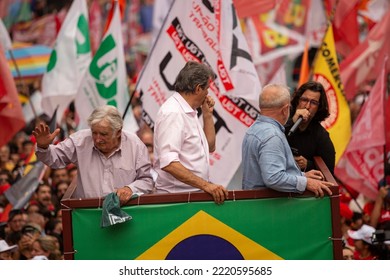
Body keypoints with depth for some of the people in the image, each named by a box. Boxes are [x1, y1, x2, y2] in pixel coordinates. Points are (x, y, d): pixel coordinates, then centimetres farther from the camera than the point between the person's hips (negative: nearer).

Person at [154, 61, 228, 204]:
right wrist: (206, 185, -26)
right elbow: (168, 163, -24)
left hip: (194, 192, 9)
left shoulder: (189, 112, 16)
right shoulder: (173, 113, -14)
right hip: (177, 196, -9)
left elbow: (210, 147, 28)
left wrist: (207, 115, 16)